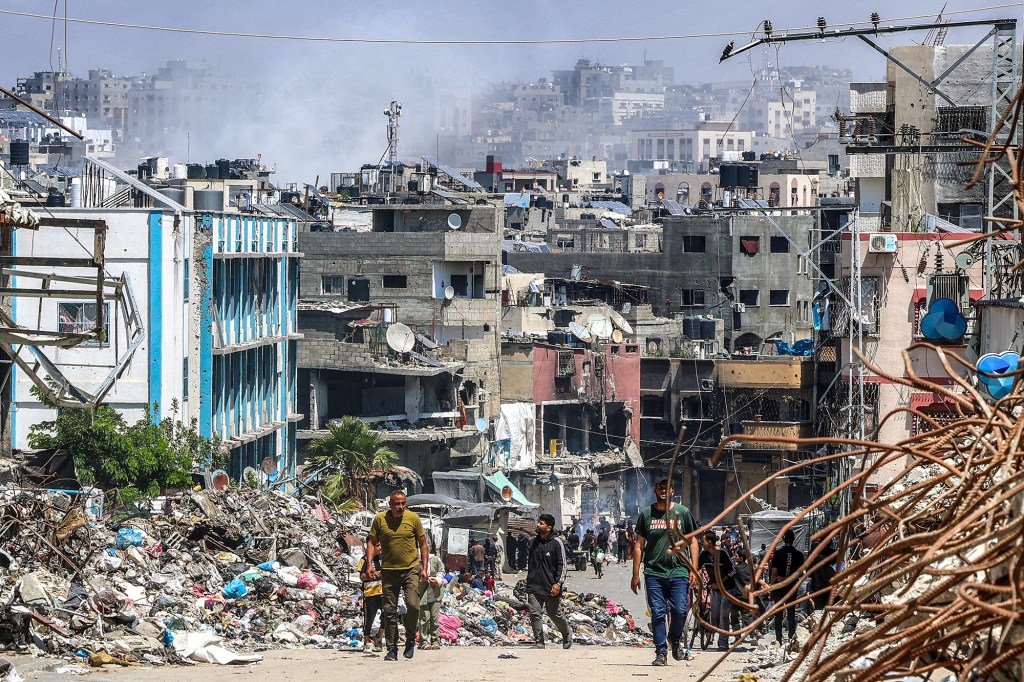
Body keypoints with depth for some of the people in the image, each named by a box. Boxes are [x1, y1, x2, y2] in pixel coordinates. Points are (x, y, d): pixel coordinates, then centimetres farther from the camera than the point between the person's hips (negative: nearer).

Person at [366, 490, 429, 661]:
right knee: (390, 610, 2)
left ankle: (410, 640, 6)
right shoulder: (380, 519, 1)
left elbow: (423, 544, 7)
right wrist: (370, 564, -5)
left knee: (413, 605, -15)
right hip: (389, 570, 1)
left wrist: (424, 568, 1)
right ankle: (392, 649, 8)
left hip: (411, 569, -1)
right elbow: (372, 543, 8)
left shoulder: (413, 518, 1)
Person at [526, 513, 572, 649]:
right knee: (534, 614, -4)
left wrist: (558, 583, -15)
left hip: (550, 587, -5)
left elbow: (563, 565, -8)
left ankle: (567, 634, 33)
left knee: (554, 614, 8)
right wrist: (528, 580, 20)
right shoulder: (534, 541, 9)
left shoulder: (556, 543, -8)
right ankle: (539, 642, 2)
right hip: (534, 587, 5)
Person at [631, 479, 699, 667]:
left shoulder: (682, 512, 8)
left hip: (678, 572, 0)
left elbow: (692, 541, 12)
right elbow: (639, 545, 11)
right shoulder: (646, 514, 8)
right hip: (654, 572, 0)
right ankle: (661, 653, 4)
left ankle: (675, 640, 19)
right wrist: (635, 574, 6)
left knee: (680, 611, -8)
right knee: (658, 614, -3)